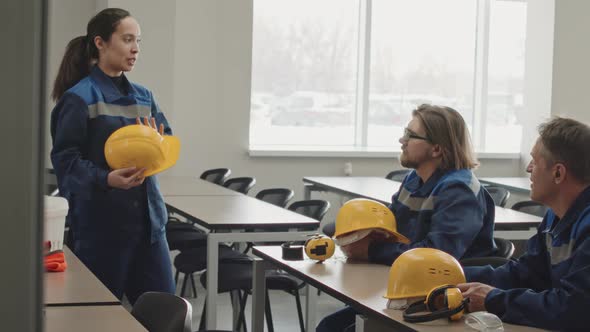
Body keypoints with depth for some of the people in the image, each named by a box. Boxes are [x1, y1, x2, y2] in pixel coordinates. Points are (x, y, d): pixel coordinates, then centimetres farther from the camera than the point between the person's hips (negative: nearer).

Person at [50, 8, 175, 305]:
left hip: (147, 217, 6)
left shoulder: (144, 97, 13)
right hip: (101, 222, -6)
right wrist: (106, 180, -30)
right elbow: (66, 160, -13)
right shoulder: (78, 98, -8)